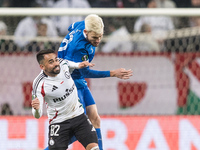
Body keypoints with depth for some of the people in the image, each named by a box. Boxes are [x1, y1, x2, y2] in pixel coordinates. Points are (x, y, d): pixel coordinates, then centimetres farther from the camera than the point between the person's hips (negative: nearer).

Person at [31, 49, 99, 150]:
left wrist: (79, 65, 6)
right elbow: (37, 115, -22)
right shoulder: (40, 85, -21)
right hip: (58, 122, -4)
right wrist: (36, 108, -43)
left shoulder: (63, 64, -7)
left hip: (79, 116, 4)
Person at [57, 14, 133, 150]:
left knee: (94, 119, 6)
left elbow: (72, 28, 20)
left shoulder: (82, 25, -5)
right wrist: (112, 74, -21)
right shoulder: (79, 46, -31)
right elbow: (85, 72, -22)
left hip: (80, 82, 10)